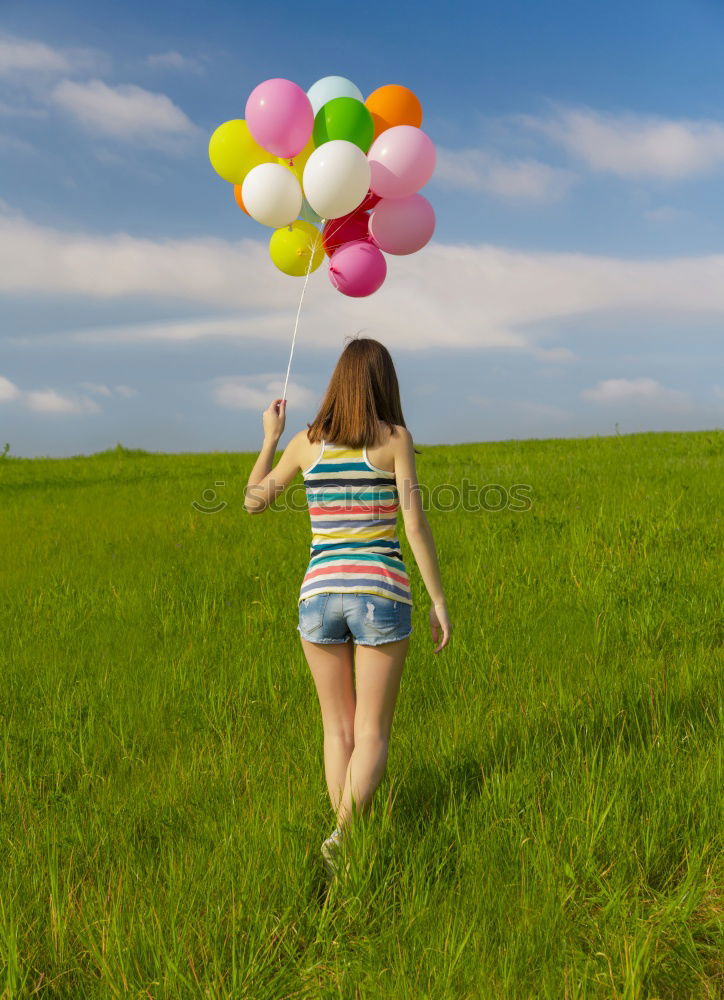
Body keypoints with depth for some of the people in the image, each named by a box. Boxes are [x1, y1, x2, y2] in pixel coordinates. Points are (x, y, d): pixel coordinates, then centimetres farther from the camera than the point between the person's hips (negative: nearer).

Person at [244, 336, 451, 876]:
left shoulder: (306, 442, 5)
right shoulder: (395, 438, -2)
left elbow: (254, 501, 18)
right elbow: (415, 523, -7)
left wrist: (270, 437, 30)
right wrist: (439, 601, -1)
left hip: (320, 593, 3)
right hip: (380, 593, -2)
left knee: (339, 728, 17)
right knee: (372, 735, 5)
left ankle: (343, 841, 16)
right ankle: (342, 836, -15)